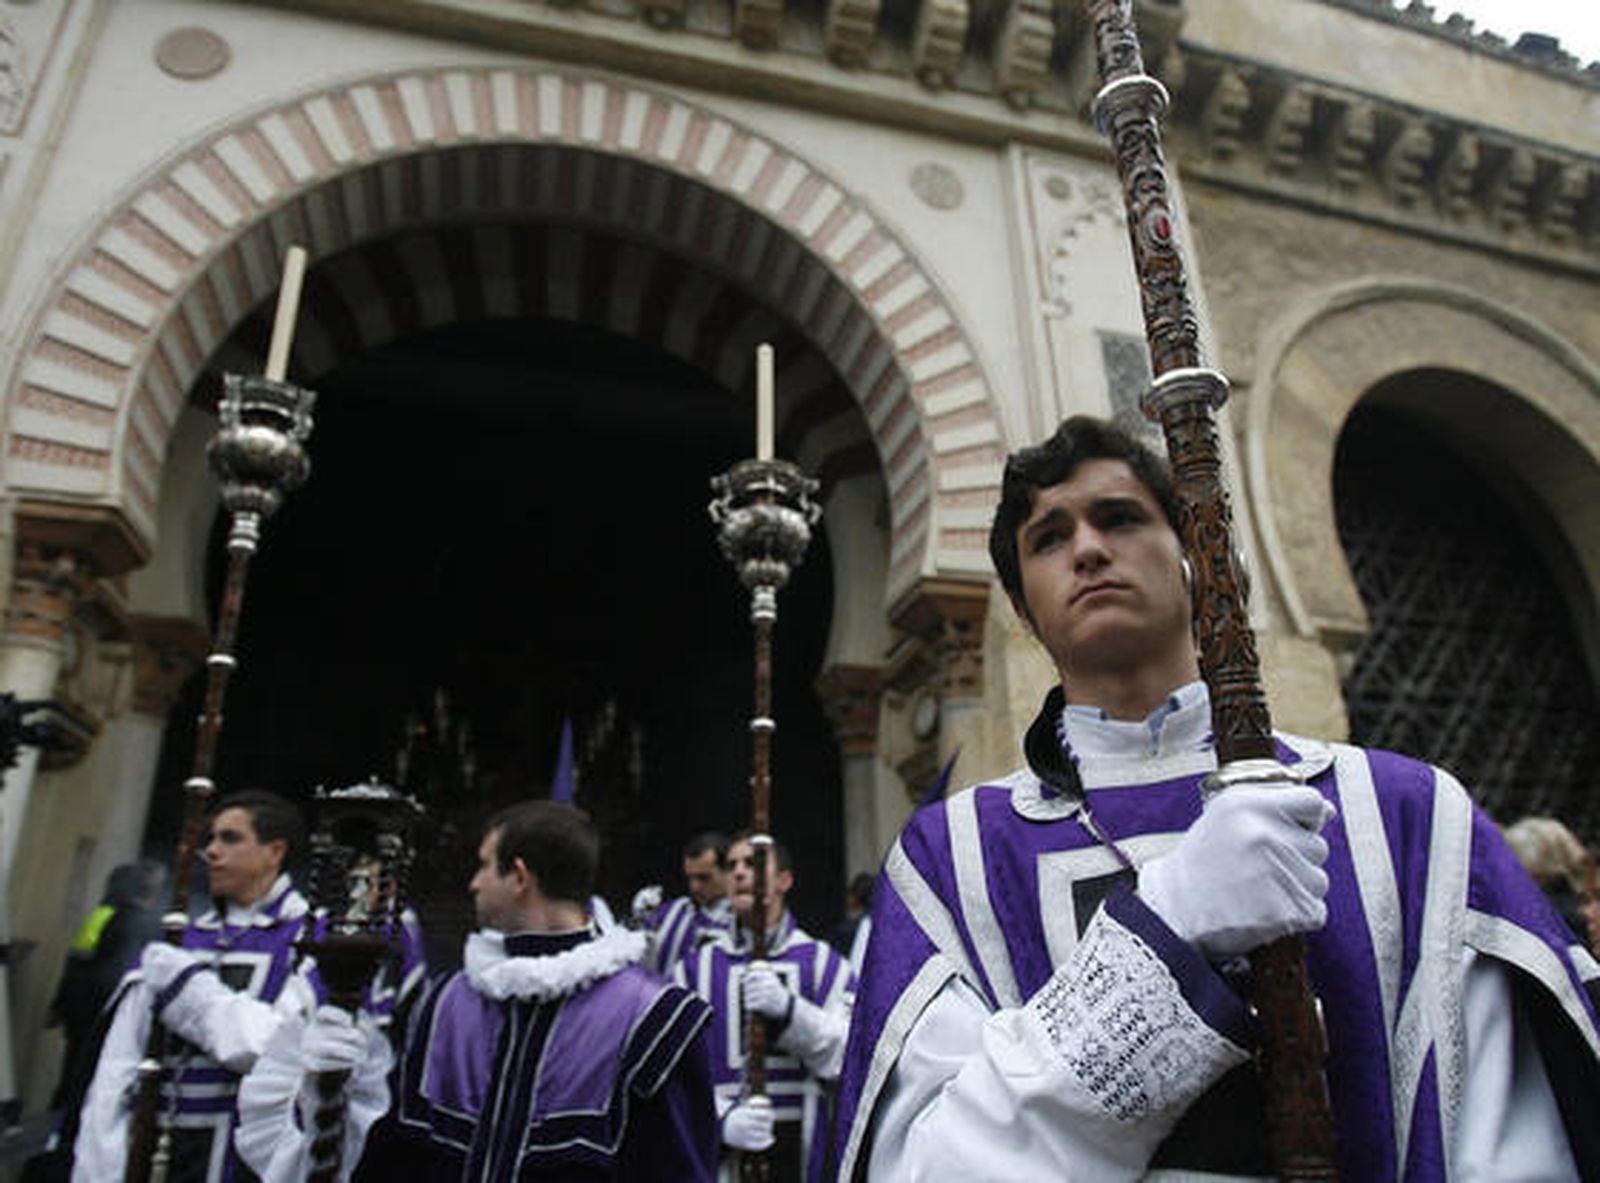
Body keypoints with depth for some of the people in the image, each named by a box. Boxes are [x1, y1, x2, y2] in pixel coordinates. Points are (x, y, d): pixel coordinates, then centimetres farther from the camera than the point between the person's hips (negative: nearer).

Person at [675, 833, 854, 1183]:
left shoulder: (823, 962, 6)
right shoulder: (694, 968, 7)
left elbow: (851, 1056, -4)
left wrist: (789, 1009, -18)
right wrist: (721, 1117, -17)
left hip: (804, 1152, 0)